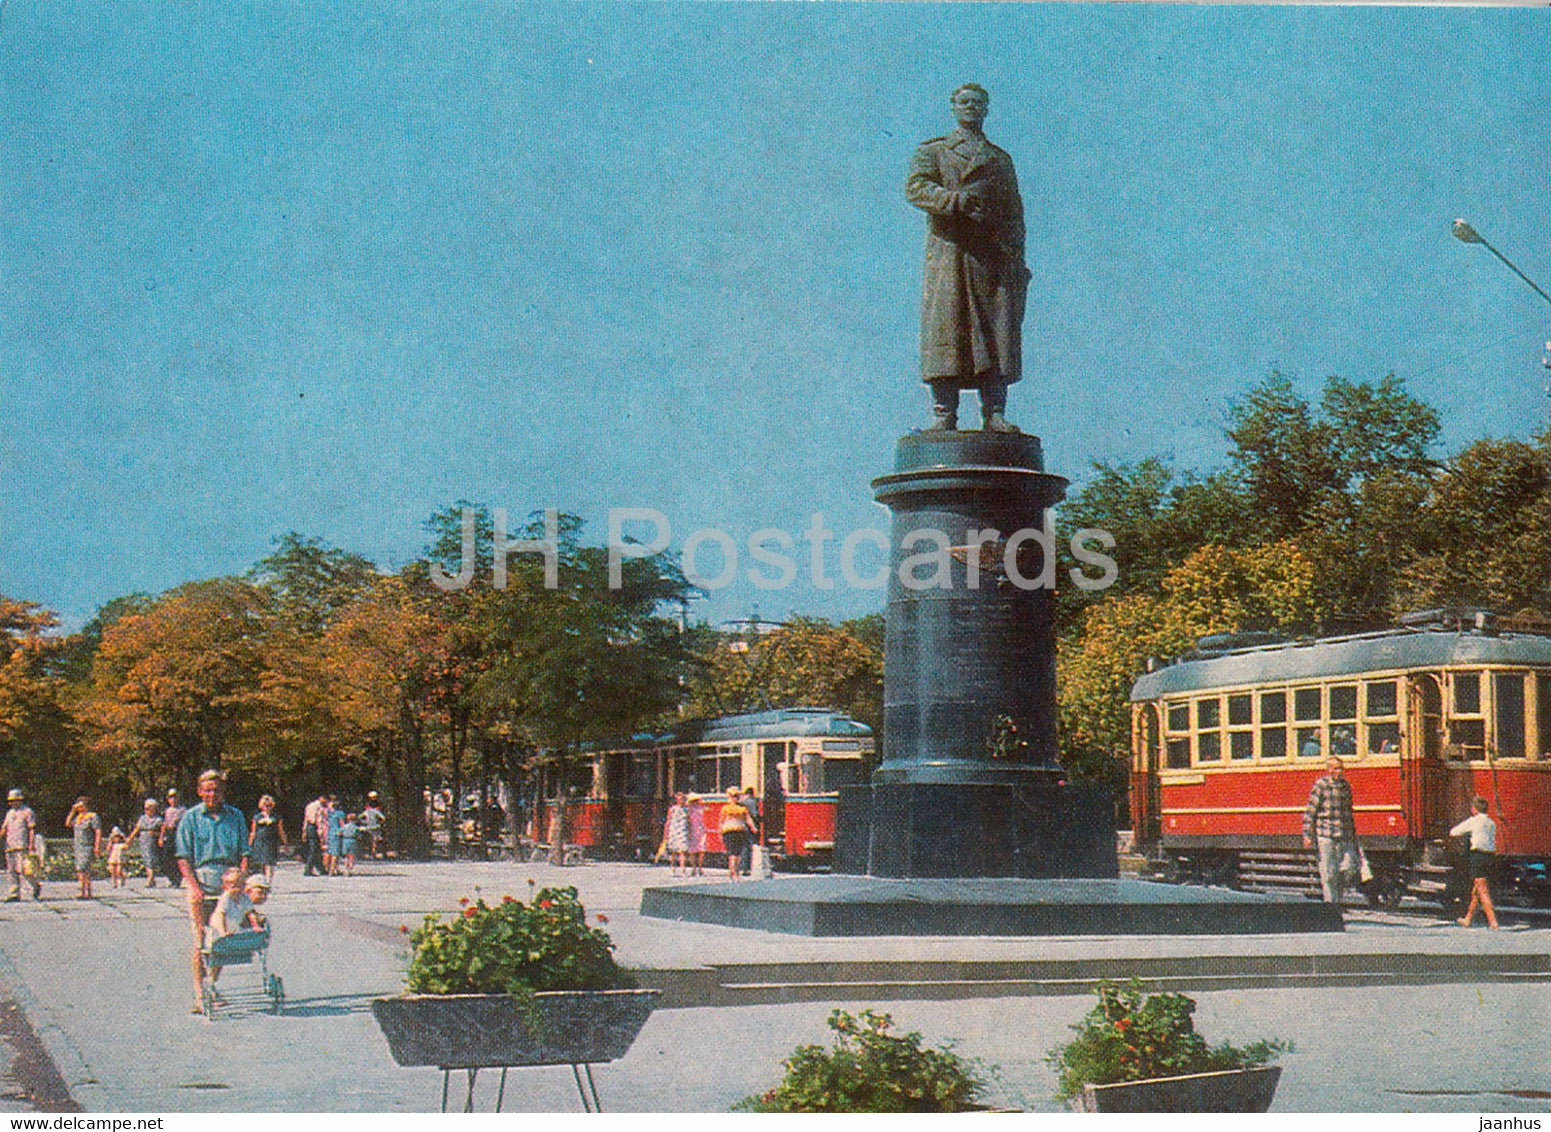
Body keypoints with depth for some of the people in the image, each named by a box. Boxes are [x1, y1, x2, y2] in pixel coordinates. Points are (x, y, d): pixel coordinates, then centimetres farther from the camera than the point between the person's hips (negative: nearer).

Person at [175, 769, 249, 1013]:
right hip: (201, 881, -3)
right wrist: (194, 887, -12)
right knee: (201, 942, -6)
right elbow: (184, 858, 0)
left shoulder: (235, 816, 11)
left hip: (229, 883, 3)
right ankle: (199, 996, -6)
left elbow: (244, 854, 9)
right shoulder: (191, 818, 5)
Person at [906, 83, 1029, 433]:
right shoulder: (932, 151, 18)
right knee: (946, 331, -10)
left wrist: (1016, 259, 7)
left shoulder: (1001, 159, 26)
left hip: (994, 256, 3)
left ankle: (995, 414, -8)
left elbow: (1014, 211, 20)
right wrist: (956, 200, -18)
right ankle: (944, 414, -10)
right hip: (948, 251, -2)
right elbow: (915, 187, -1)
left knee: (997, 333, -6)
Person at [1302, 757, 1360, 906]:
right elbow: (1310, 811, -5)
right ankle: (1330, 901, 8)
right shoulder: (1321, 785, -4)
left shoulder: (1346, 786, 13)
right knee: (1328, 871, -2)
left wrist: (1353, 835, 25)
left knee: (1349, 868, 1)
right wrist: (1307, 835, -10)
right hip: (1325, 834, -5)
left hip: (1344, 836, 5)